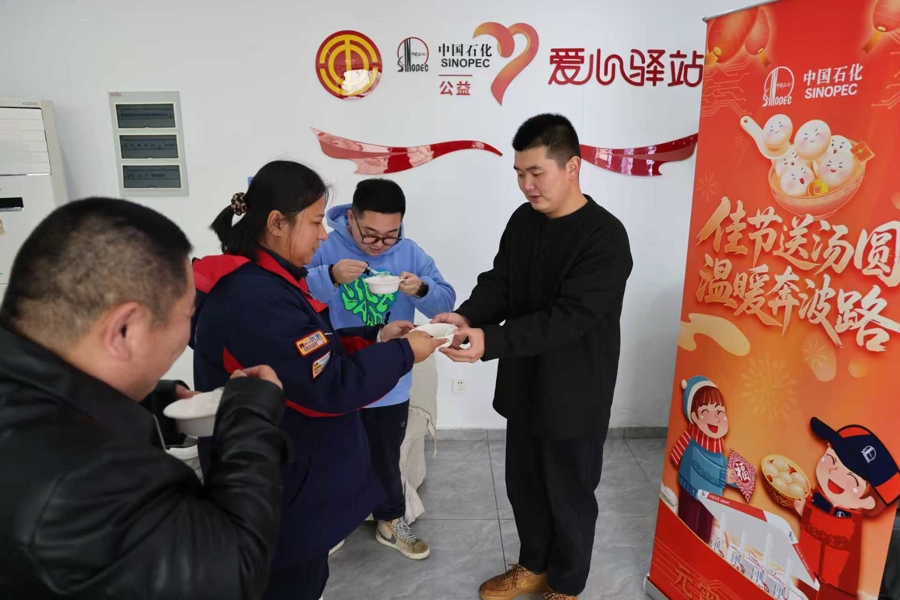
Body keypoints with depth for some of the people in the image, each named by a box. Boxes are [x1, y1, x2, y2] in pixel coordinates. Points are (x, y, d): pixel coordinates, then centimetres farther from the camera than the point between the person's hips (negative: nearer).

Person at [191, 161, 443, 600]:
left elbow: (314, 353, 10)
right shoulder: (256, 298, -30)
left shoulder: (261, 280, 5)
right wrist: (403, 352, -17)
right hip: (280, 494, -10)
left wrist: (375, 338, -1)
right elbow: (330, 388, -28)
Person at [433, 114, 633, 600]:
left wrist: (491, 341, -35)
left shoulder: (606, 237, -21)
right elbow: (498, 283, 1)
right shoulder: (523, 221, 1)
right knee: (524, 485, 22)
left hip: (575, 396, -6)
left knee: (569, 495, 14)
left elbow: (568, 318, -27)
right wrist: (468, 316, -20)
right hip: (524, 385, 7)